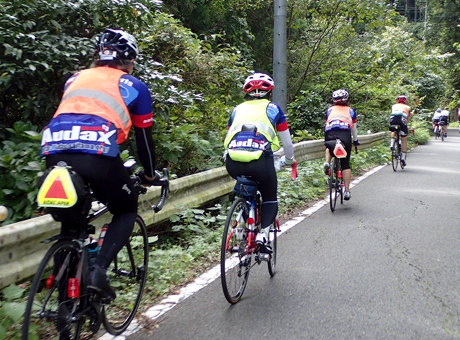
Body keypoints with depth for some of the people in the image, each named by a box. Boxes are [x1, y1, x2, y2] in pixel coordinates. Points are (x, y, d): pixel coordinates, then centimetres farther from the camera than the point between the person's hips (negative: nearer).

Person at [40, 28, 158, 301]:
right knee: (127, 210, 20)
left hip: (55, 153, 4)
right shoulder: (134, 86, 20)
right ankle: (99, 270, 1)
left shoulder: (75, 79, 31)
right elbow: (144, 137, 24)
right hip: (97, 155, -4)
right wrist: (150, 174, 39)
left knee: (69, 219, 26)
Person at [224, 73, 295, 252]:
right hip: (260, 161, -3)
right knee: (270, 200, 20)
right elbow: (287, 141, 21)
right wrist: (289, 160, 40)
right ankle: (263, 233, -2)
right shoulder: (273, 108, 16)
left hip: (233, 163, 3)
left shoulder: (237, 109, 23)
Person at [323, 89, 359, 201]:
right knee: (345, 164, 6)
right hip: (345, 134, -1)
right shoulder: (351, 110, 29)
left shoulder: (330, 110, 29)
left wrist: (326, 140, 45)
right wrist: (355, 140, 47)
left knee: (329, 148, 34)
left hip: (330, 133, 1)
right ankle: (347, 191, 3)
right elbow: (354, 128, 32)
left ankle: (327, 162, 3)